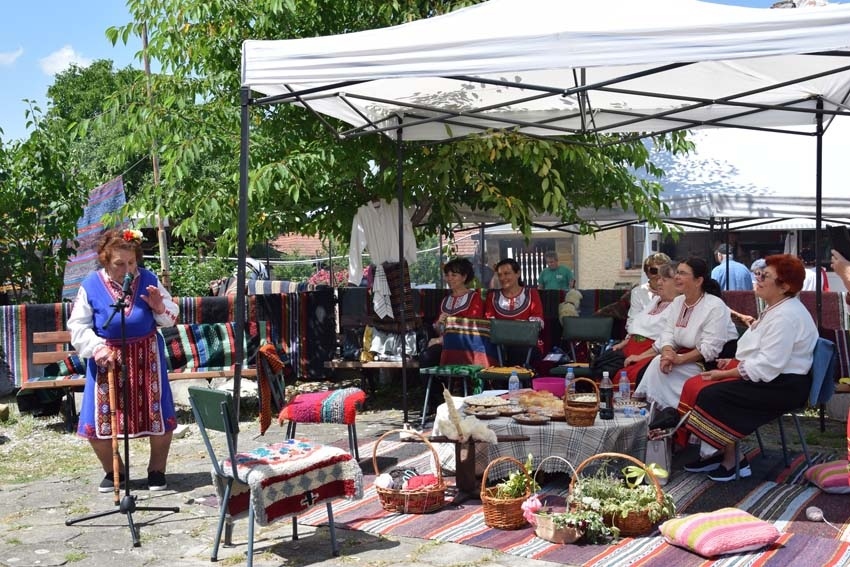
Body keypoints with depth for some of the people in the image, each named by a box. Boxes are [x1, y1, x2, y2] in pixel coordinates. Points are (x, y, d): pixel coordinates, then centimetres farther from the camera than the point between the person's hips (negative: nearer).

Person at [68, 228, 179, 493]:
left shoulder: (149, 280, -5)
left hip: (146, 358, 1)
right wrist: (97, 348, -20)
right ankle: (113, 471, 25)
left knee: (159, 416, 3)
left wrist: (160, 307, -20)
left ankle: (157, 470, 25)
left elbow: (171, 318, 2)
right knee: (98, 422, -1)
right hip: (107, 359, 0)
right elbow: (77, 326, -5)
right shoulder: (91, 285, -8)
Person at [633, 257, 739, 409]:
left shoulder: (715, 307, -17)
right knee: (659, 362, -20)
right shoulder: (677, 302, 8)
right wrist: (668, 352, -20)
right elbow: (668, 334, 2)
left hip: (713, 362, -7)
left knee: (660, 365, -23)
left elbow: (709, 349, -22)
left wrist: (680, 359, -28)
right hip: (686, 356, 7)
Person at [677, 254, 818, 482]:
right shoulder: (776, 309, 12)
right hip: (769, 377, 10)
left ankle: (731, 461, -4)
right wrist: (734, 361, 4)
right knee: (694, 385, -3)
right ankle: (715, 453, 3)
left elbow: (767, 367, -25)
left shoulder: (786, 316, -21)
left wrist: (725, 374, -18)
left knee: (712, 395, -22)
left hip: (782, 386, -10)